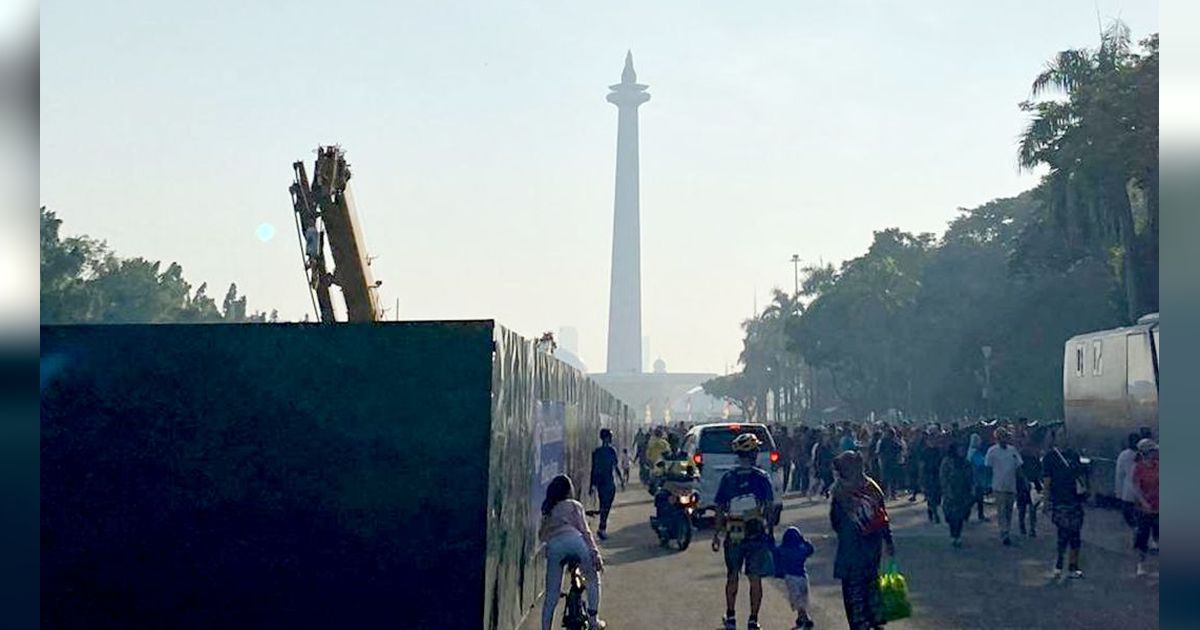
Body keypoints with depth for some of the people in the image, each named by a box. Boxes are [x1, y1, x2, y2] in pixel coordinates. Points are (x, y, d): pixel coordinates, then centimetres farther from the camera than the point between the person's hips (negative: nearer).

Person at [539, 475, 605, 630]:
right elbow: (585, 531, 7)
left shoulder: (547, 509, 31)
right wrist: (595, 553, 2)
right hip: (574, 540, -3)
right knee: (593, 579, 18)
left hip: (553, 546, 3)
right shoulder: (574, 505, 19)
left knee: (551, 596, 8)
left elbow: (541, 536, 25)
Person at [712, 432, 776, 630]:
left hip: (733, 534, 2)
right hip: (758, 534, -2)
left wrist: (717, 534, 7)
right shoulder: (762, 477, -7)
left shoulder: (728, 477, -3)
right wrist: (769, 529, 4)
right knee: (755, 579, 6)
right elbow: (769, 506, -6)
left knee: (732, 576, 17)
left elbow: (720, 508, -1)